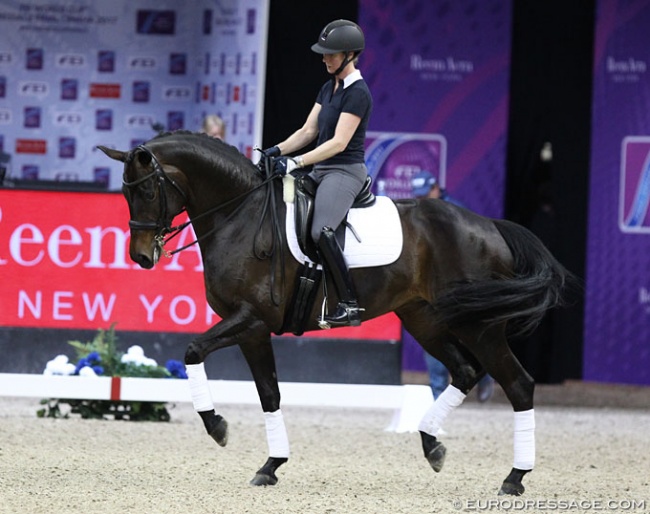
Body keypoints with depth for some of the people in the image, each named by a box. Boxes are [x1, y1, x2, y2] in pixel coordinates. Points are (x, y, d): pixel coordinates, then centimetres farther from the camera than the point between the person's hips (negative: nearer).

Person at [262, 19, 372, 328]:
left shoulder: (357, 93, -14)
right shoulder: (329, 88, 15)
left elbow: (339, 142, -20)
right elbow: (308, 131, 15)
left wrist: (296, 163, -25)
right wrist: (279, 150, -2)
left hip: (345, 172, -10)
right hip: (321, 172, 10)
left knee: (320, 231, -29)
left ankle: (350, 305, -26)